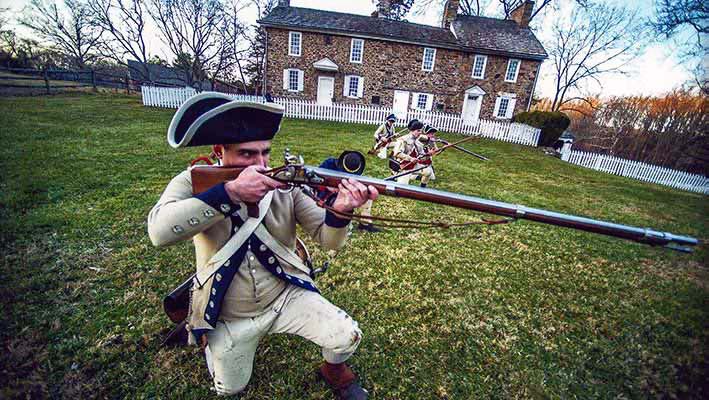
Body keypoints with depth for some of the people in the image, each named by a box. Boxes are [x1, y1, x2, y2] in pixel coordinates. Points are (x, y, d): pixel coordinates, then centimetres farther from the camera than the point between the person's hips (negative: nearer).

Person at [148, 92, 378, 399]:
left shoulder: (285, 185, -14)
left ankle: (334, 370, 26)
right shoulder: (193, 182, -15)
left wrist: (339, 211, -39)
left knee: (348, 338, -12)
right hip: (229, 316, 1)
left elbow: (328, 240, -16)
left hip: (286, 295, 0)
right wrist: (230, 192, -44)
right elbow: (159, 231, -34)